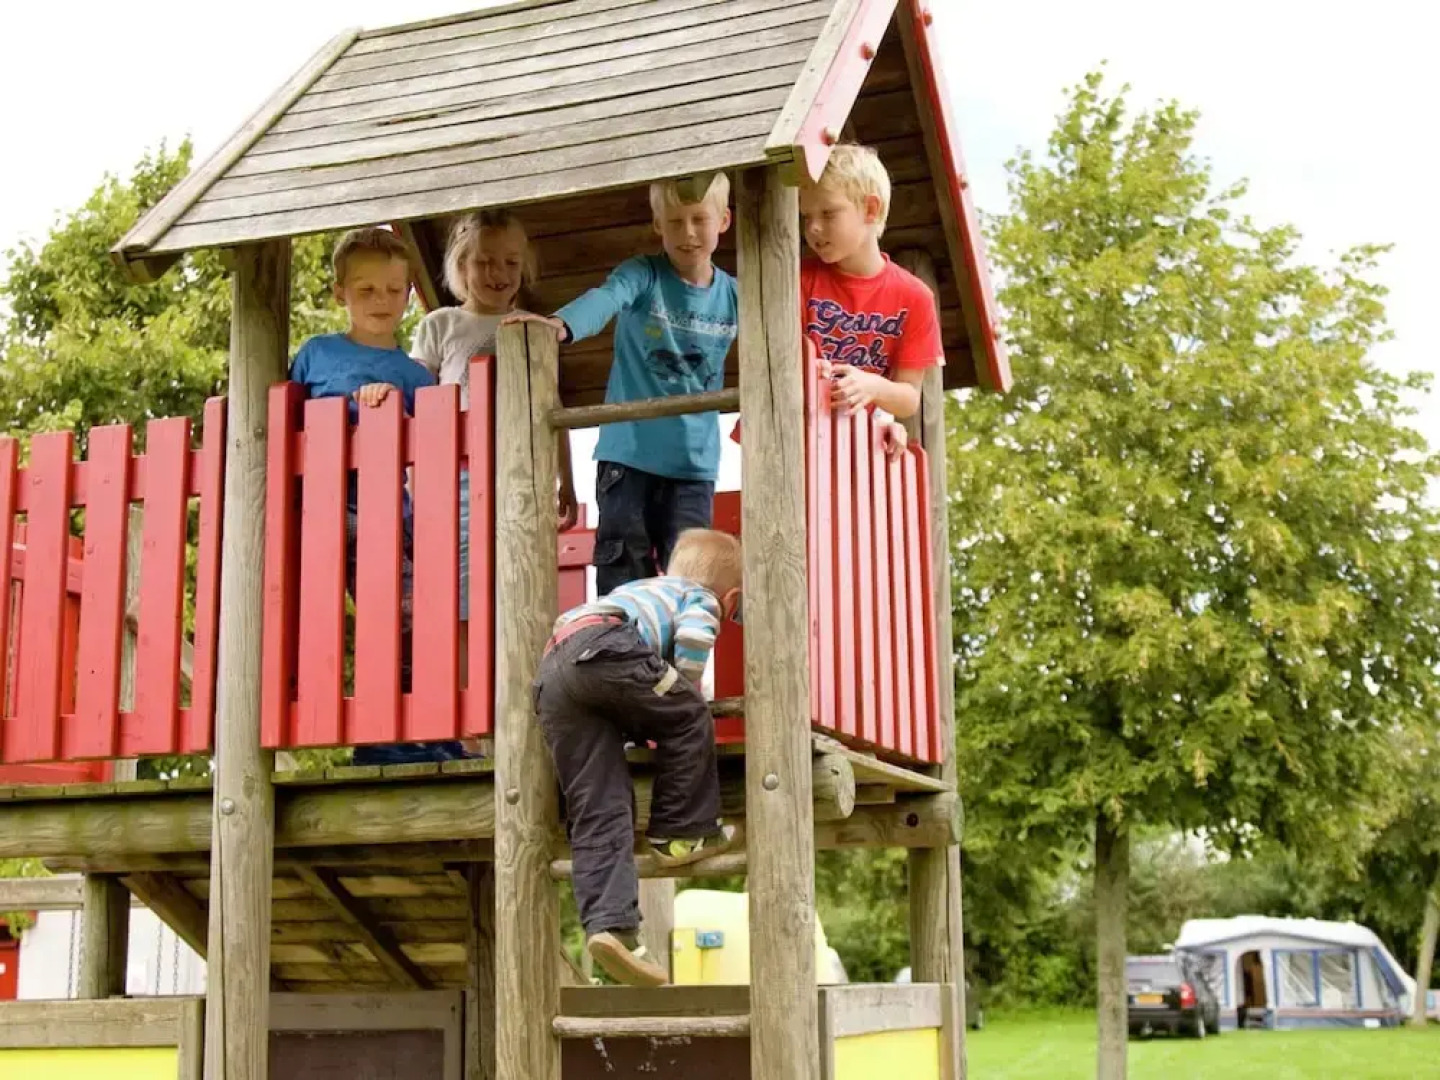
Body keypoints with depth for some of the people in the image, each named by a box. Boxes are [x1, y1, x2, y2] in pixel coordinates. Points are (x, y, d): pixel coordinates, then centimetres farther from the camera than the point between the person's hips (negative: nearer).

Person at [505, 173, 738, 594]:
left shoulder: (734, 297, 5)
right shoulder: (643, 275, -5)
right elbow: (605, 299, -26)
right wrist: (561, 324, -46)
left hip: (694, 462, 2)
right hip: (629, 453, -2)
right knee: (623, 573, 1)